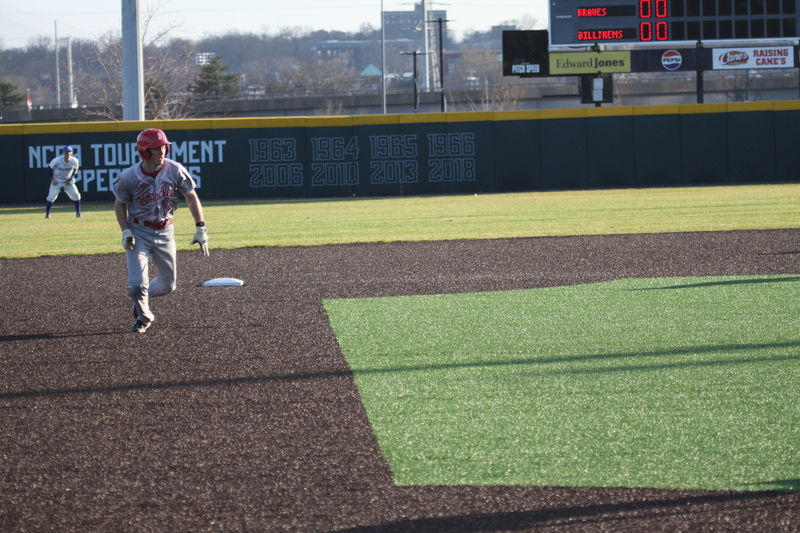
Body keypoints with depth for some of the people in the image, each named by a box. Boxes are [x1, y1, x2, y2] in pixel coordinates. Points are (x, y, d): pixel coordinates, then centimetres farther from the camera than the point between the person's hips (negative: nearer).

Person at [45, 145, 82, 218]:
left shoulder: (74, 161, -15)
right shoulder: (57, 160, -23)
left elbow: (75, 169, 7)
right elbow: (49, 168, -8)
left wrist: (72, 177, -7)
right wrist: (52, 179, -14)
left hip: (68, 181, 3)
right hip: (57, 181, -3)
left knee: (76, 195, -6)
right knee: (52, 196, -14)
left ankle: (78, 213, 10)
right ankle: (47, 214, -2)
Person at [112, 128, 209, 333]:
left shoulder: (175, 170, -14)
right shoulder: (129, 177, -18)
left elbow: (191, 197, -2)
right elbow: (119, 204, -2)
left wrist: (200, 228, -6)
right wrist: (125, 232, -13)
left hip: (165, 232, 3)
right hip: (139, 232, -3)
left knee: (168, 285, 11)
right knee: (137, 284, -13)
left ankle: (142, 297, 43)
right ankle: (143, 316, 18)